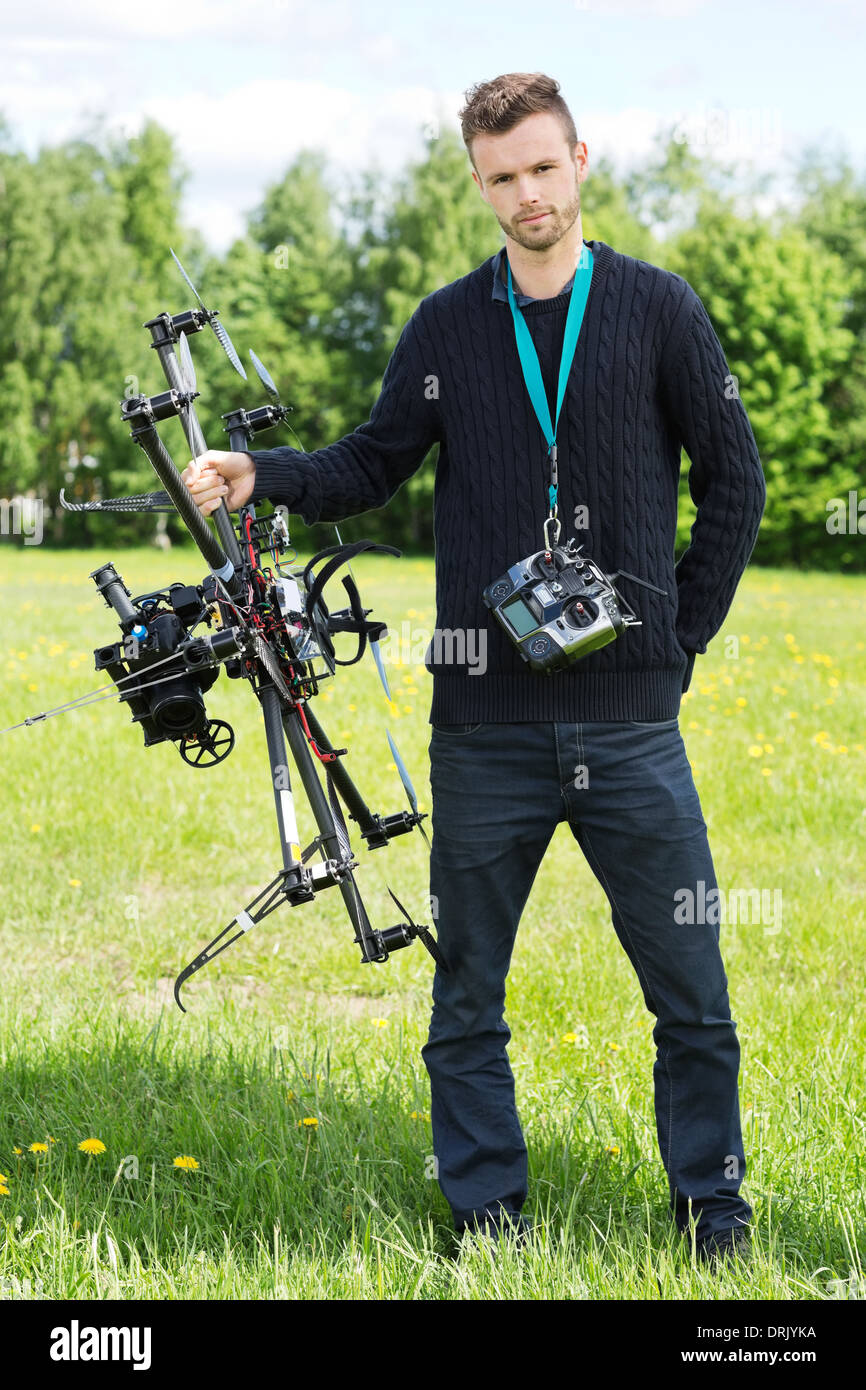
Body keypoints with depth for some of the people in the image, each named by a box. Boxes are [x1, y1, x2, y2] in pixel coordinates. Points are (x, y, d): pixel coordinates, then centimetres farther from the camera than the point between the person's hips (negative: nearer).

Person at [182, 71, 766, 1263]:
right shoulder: (447, 326, 7)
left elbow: (734, 480, 7)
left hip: (629, 719, -1)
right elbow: (374, 466, 10)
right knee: (469, 993, 8)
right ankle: (486, 1211, 20)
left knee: (690, 989, 2)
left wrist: (684, 633, 3)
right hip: (485, 724, 2)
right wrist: (264, 474, -8)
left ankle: (712, 1206, 17)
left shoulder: (658, 308, 3)